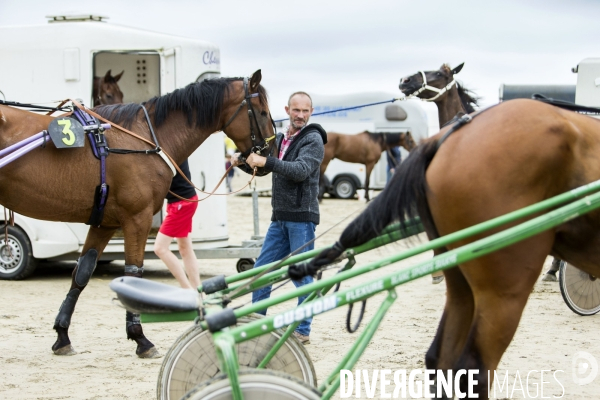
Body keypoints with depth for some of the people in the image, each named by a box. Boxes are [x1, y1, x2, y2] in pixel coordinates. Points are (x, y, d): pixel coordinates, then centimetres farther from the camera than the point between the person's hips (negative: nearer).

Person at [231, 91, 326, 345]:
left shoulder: (313, 140, -8)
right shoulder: (281, 139, 16)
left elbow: (301, 170, -23)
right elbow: (260, 168, 23)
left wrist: (266, 161, -29)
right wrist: (242, 161, 2)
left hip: (302, 218, -8)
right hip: (280, 218, 8)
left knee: (302, 274, -2)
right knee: (261, 270, 10)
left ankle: (303, 331, 6)